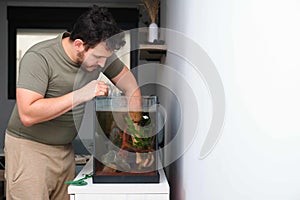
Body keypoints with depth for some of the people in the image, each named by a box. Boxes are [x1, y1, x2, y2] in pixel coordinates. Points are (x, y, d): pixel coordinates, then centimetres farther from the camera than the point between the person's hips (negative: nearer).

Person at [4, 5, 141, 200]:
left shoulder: (99, 52, -4)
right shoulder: (39, 58, -20)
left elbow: (130, 85, 7)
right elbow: (28, 114, -28)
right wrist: (81, 94, -29)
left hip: (65, 148, 5)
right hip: (29, 147, -5)